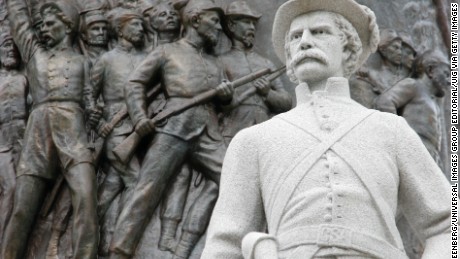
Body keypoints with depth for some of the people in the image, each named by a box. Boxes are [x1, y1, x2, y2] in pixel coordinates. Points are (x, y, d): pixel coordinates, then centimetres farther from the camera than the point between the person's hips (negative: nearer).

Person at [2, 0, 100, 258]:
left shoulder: (81, 62, 26)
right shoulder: (35, 53, 28)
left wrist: (92, 111, -5)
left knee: (86, 200, -23)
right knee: (22, 211, -10)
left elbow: (88, 98, 18)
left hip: (72, 130, -1)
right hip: (37, 131, 1)